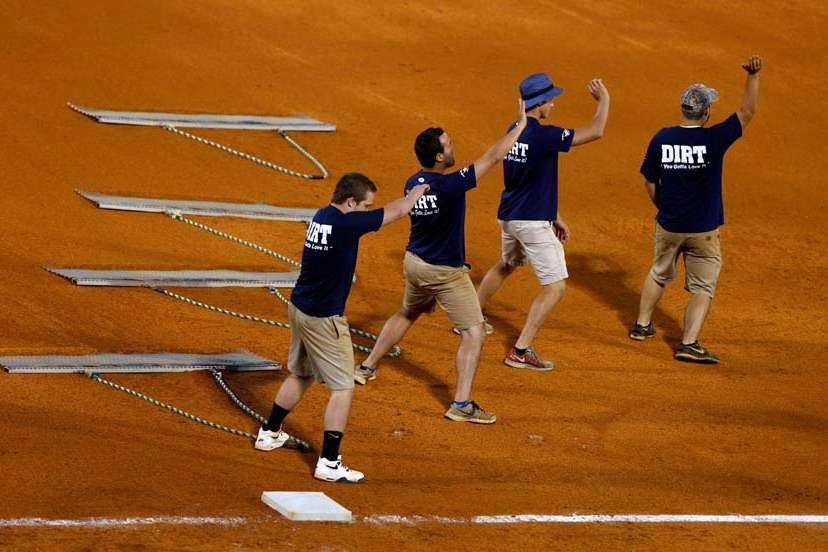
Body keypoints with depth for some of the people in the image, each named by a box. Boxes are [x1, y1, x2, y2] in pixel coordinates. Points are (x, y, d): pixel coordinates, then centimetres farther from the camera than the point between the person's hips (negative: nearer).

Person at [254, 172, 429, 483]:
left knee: (300, 375, 27)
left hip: (300, 308, 9)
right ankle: (329, 463, -5)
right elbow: (397, 212, -11)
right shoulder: (346, 223, -23)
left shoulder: (321, 216, 1)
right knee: (343, 388, -2)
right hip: (323, 319, -9)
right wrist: (416, 193, 7)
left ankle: (269, 434, 42)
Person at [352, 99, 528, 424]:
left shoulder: (412, 184, -4)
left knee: (407, 315, 32)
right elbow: (494, 157, -23)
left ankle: (366, 369, 41)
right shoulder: (450, 185, -27)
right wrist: (521, 123, -14)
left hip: (414, 263, 8)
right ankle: (461, 404, -9)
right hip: (445, 272, -8)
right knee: (474, 333, -2)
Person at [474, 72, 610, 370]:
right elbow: (595, 132, -23)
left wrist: (554, 216, 20)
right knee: (555, 287, -4)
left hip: (508, 217, 9)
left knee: (506, 265, 35)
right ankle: (521, 350, -10)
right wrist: (604, 99, -6)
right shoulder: (542, 135, -22)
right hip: (533, 222, -9)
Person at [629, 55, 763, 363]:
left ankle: (642, 325, 37)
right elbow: (747, 112, -14)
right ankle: (689, 344, -3)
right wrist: (753, 76, -15)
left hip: (668, 226, 4)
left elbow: (650, 183, 3)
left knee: (659, 274, 26)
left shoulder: (661, 139, -7)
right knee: (702, 288, 6)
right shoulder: (714, 139, -18)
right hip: (704, 231, -4)